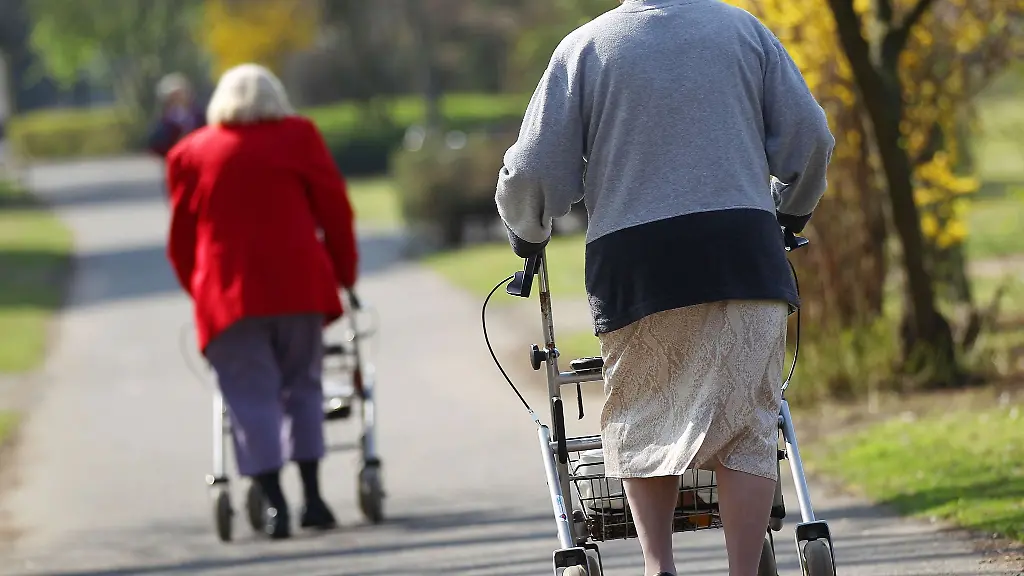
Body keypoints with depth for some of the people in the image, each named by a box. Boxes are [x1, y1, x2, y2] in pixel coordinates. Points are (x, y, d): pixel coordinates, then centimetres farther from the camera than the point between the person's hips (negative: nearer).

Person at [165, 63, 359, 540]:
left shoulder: (189, 154, 11)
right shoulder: (298, 137, 9)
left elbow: (182, 236, 13)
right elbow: (334, 208, 7)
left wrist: (199, 289, 24)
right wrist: (344, 270, 17)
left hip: (227, 291, 0)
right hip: (298, 284, 0)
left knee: (252, 398, -1)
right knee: (301, 387, 14)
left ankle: (274, 504, -13)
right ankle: (313, 496, 8)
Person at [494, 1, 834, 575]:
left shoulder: (586, 46, 6)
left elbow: (532, 172, 2)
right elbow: (811, 139, 9)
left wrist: (528, 234, 23)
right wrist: (792, 212, 28)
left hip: (633, 263, 0)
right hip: (743, 251, 1)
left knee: (640, 423, 12)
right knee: (747, 427, 4)